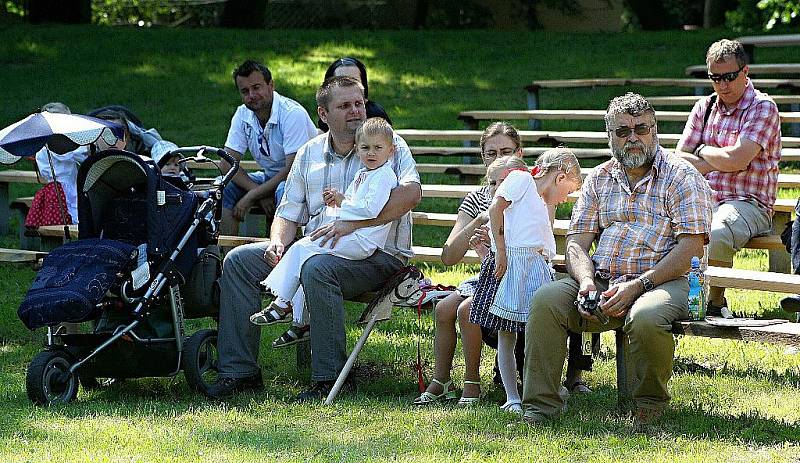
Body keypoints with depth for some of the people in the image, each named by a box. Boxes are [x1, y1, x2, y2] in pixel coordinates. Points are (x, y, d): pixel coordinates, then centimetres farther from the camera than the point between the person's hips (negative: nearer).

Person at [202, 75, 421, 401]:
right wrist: (278, 242, -8)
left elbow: (411, 192, -19)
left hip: (375, 254, -6)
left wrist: (353, 223, -27)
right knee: (238, 260, -7)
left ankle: (329, 378, -29)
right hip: (315, 249, 6)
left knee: (317, 268, -38)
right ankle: (239, 370, -7)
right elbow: (289, 213, 17)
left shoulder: (389, 144, -1)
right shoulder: (309, 154, 16)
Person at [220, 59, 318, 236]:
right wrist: (261, 195, -21)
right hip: (271, 178, 6)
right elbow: (228, 163, -5)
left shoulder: (292, 113, -22)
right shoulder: (243, 115, -2)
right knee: (225, 189, -14)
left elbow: (293, 169, -25)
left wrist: (251, 197, -23)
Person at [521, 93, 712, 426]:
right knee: (545, 300, -22)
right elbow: (576, 243, 10)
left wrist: (637, 286, -18)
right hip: (601, 282, 4)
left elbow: (690, 248, -9)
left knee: (645, 318, -38)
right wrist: (586, 281, -13)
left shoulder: (682, 177, 1)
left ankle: (650, 404, -10)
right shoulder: (599, 179, 16)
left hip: (661, 282, -4)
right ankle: (540, 406, -18)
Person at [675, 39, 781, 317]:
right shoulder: (704, 108, 17)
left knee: (716, 234, -38)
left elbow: (736, 159, -15)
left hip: (746, 203, -6)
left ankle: (716, 303, -17)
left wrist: (704, 151, 4)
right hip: (703, 200, 6)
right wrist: (719, 162, -6)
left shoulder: (762, 108, -3)